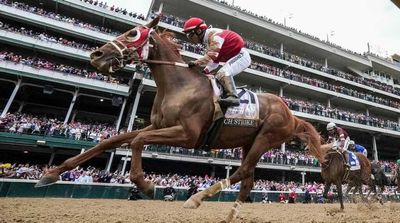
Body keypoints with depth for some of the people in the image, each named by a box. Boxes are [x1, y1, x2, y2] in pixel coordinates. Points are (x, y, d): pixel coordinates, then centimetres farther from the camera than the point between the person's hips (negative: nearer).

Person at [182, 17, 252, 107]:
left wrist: (196, 63, -28)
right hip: (237, 57, 11)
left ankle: (233, 96, -35)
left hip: (241, 55, -11)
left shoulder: (213, 34, -18)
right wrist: (205, 71, 0)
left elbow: (212, 55, -31)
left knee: (223, 73, -28)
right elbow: (214, 61, 12)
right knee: (219, 77, 12)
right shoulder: (209, 41, 13)